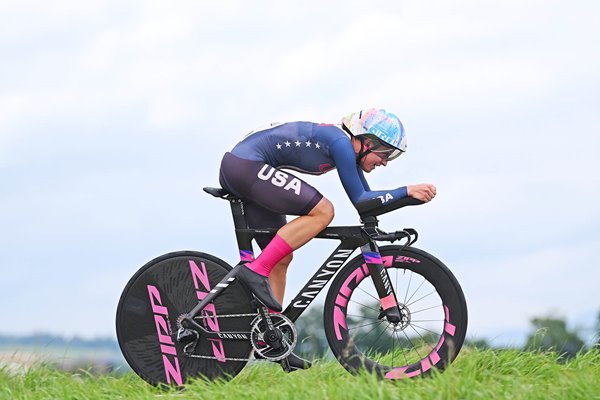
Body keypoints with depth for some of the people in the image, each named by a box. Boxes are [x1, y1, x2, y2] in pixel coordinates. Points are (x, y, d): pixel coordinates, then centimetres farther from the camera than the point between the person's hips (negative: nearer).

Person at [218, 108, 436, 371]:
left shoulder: (348, 148, 15)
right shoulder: (340, 143, -14)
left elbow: (367, 200, 22)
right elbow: (359, 200, -15)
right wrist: (407, 191, -13)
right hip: (247, 165, -10)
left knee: (281, 258, 12)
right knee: (322, 211, -17)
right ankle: (256, 271, -17)